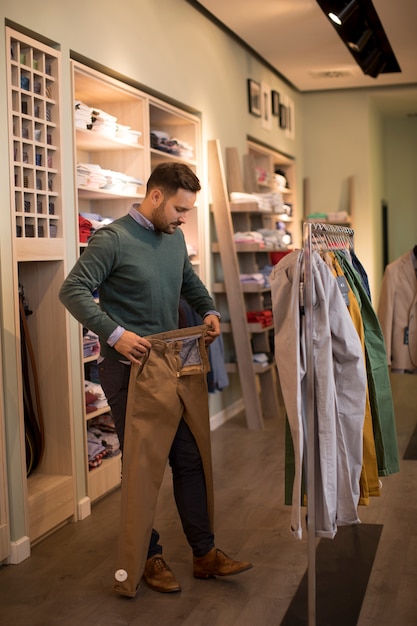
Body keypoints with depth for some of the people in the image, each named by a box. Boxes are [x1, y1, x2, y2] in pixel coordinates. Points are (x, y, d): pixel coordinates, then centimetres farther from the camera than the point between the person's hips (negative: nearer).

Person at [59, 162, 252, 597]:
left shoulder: (174, 238, 11)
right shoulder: (112, 239, -11)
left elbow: (190, 281, 26)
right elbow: (73, 290, -17)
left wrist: (209, 311, 8)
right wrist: (115, 334, -25)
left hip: (174, 362, 7)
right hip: (130, 366, -7)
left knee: (191, 456, 9)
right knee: (142, 463, 4)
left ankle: (204, 553, 22)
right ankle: (148, 558, 20)